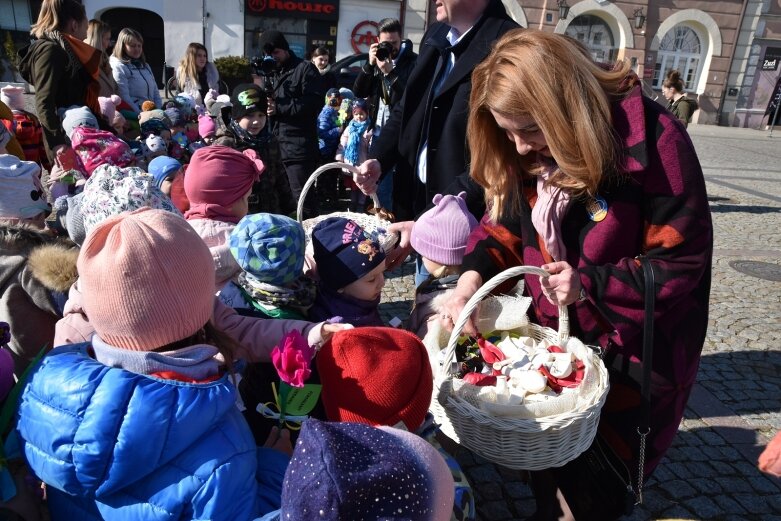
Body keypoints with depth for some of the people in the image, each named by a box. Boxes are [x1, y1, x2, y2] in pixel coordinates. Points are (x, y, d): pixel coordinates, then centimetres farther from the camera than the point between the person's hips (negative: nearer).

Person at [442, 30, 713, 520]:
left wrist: (590, 285, -30)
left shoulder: (652, 139, -25)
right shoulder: (527, 152, -8)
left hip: (630, 350, -5)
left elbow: (681, 261, -20)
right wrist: (474, 276, -19)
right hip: (551, 334, 5)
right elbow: (505, 226, -1)